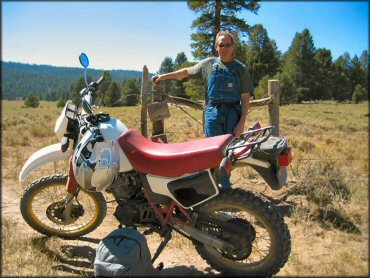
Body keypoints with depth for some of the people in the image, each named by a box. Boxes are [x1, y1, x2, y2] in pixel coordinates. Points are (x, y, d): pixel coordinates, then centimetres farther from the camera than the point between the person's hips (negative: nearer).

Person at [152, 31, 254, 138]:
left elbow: (245, 98, 1)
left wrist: (242, 122, -7)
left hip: (233, 115, 0)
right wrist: (164, 76, 22)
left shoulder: (241, 69, 4)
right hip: (212, 114, 0)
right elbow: (187, 71, 21)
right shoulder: (209, 64, 8)